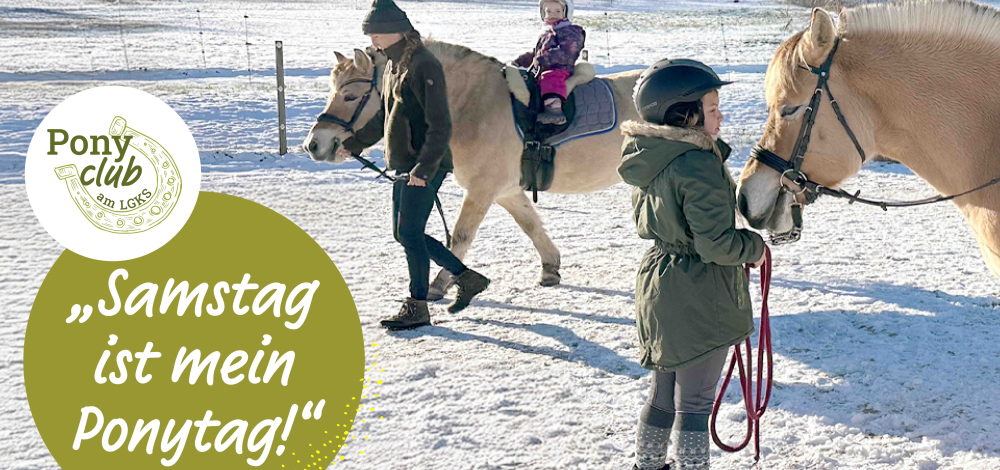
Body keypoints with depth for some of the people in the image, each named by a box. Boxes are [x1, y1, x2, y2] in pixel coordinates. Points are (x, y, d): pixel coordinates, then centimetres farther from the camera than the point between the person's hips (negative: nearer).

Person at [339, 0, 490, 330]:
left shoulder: (424, 66, -16)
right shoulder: (394, 65, 14)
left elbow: (440, 126, -21)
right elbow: (384, 118, 26)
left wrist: (424, 167, -27)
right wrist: (355, 144, 22)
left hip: (426, 167, -10)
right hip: (405, 166, 10)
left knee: (410, 233, -8)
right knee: (404, 234, 13)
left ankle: (417, 306, 3)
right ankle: (467, 278, 24)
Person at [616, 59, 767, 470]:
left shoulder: (647, 161, 4)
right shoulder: (698, 165, -23)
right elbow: (715, 243, -26)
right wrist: (754, 247, -7)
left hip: (658, 287, 9)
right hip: (699, 296, -9)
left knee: (663, 393, 22)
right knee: (694, 402, 4)